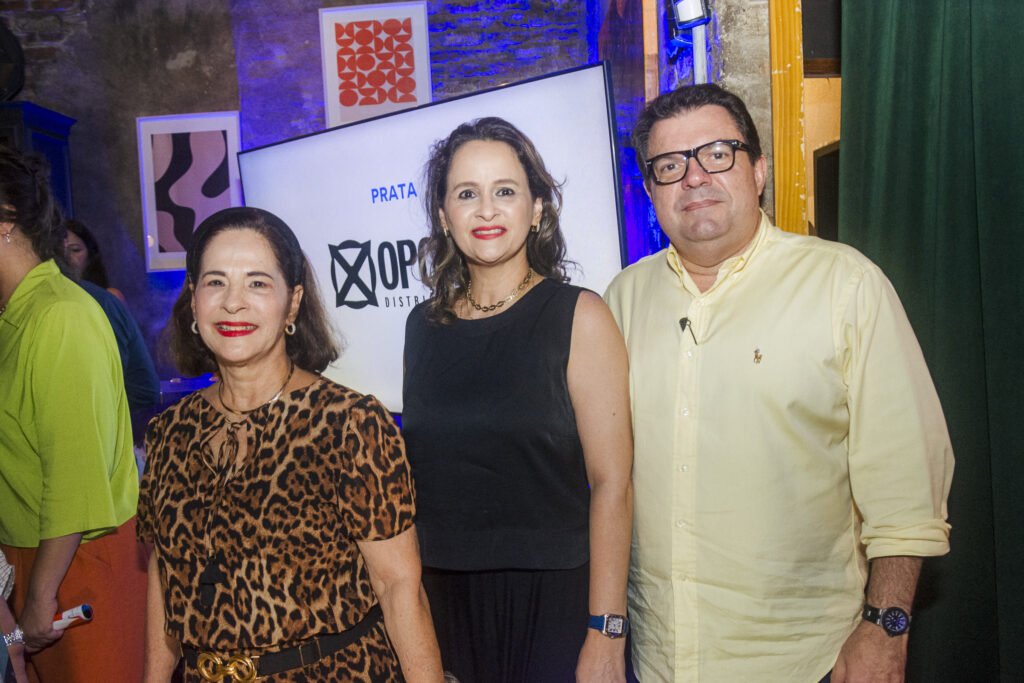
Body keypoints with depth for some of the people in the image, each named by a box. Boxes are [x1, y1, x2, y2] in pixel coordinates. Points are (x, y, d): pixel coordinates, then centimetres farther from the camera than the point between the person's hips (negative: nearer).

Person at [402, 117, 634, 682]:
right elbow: (416, 477, 12)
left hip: (552, 599, -3)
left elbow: (611, 484, -11)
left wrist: (605, 636, -14)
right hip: (443, 599, 4)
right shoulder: (423, 326, 5)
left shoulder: (579, 317, -7)